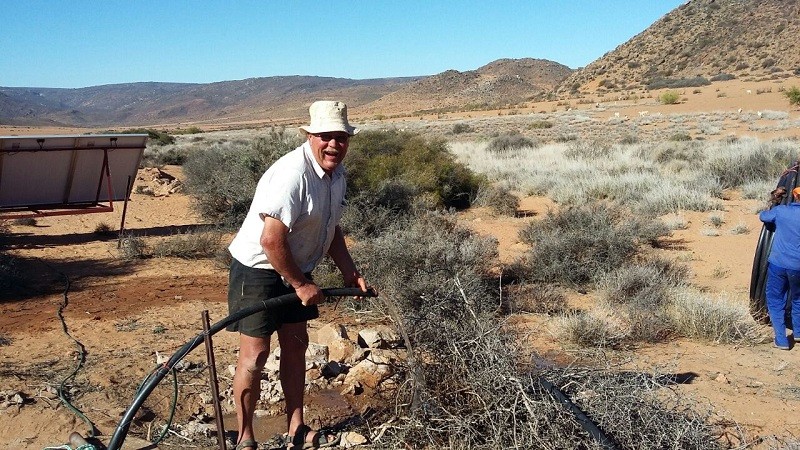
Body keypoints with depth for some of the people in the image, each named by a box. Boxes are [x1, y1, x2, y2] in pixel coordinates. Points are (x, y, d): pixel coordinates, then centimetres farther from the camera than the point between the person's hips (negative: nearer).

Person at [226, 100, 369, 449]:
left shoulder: (336, 172, 3)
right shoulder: (292, 174, -28)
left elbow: (331, 228, 16)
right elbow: (271, 241, -32)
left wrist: (350, 273, 8)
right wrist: (301, 285, -21)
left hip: (295, 270, 9)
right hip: (258, 269, -9)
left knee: (296, 345, 13)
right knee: (255, 353, -6)